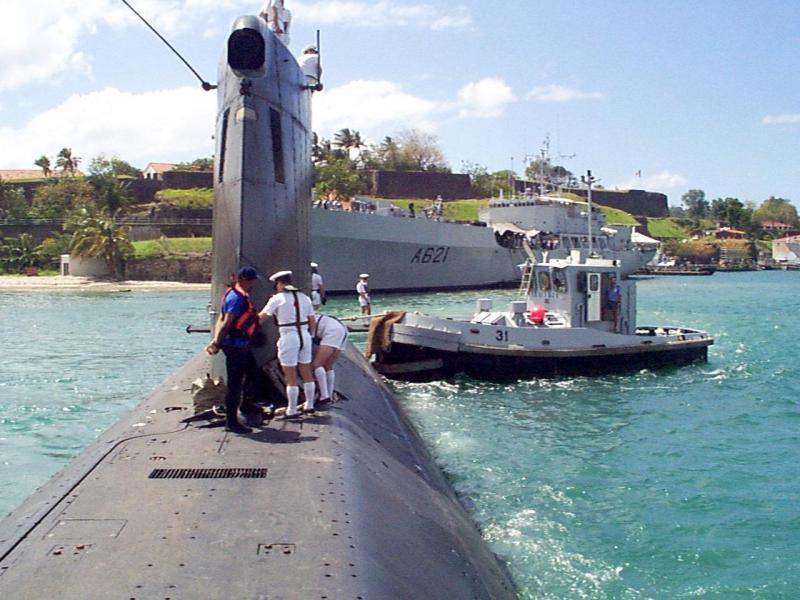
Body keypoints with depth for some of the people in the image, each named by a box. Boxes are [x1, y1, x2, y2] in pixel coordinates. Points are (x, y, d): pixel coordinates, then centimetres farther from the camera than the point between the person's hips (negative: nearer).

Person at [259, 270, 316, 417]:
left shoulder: (278, 298, -8)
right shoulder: (304, 297, 8)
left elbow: (261, 317, -8)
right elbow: (313, 323, 11)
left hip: (288, 338, -6)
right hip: (304, 336, 6)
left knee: (290, 377, 2)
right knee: (307, 373, 16)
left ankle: (292, 410, 9)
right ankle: (309, 405, 26)